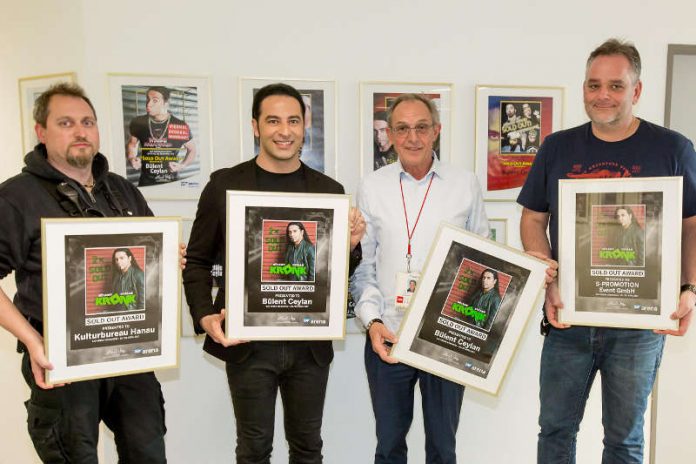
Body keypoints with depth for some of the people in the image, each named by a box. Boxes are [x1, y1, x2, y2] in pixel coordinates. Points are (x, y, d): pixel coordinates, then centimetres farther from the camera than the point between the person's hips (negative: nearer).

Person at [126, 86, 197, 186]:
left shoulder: (180, 126, -10)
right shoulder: (139, 123, -4)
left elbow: (192, 149, 6)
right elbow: (132, 143, 15)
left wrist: (183, 165, -8)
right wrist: (131, 158, -3)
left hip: (171, 183, -1)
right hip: (146, 183, 2)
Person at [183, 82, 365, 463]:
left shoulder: (330, 190, 1)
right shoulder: (225, 185, -3)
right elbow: (197, 260, 2)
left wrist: (350, 246, -13)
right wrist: (205, 316, -12)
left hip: (311, 343, 2)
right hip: (247, 342, -1)